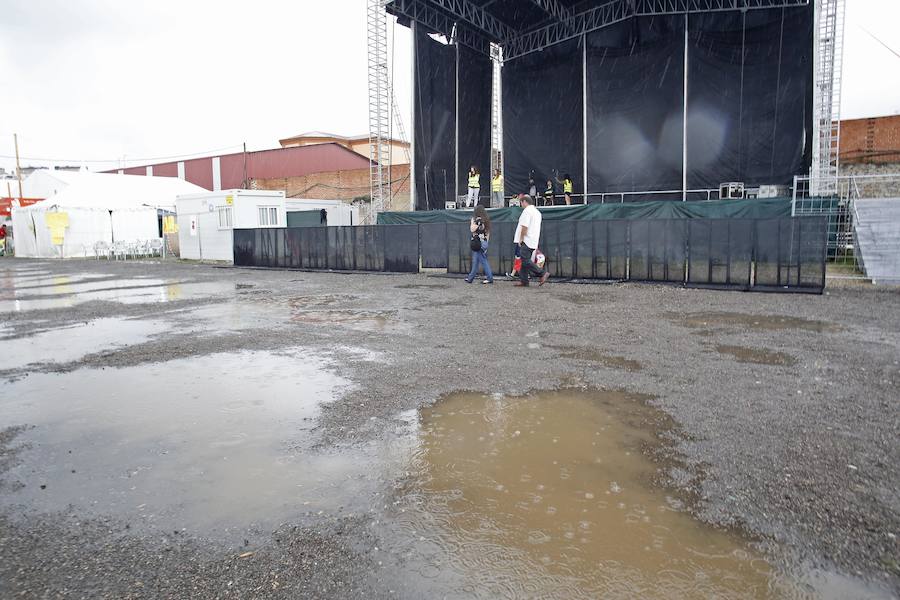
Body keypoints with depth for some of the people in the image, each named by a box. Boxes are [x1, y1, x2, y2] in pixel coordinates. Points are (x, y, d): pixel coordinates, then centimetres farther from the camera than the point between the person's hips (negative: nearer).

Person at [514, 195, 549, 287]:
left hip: (527, 241, -10)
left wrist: (521, 239, -12)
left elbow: (524, 227, -19)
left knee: (525, 261, -9)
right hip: (534, 241, 10)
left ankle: (543, 273, -12)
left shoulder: (527, 211, -12)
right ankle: (523, 280, 12)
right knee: (525, 261, 11)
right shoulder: (537, 211, 19)